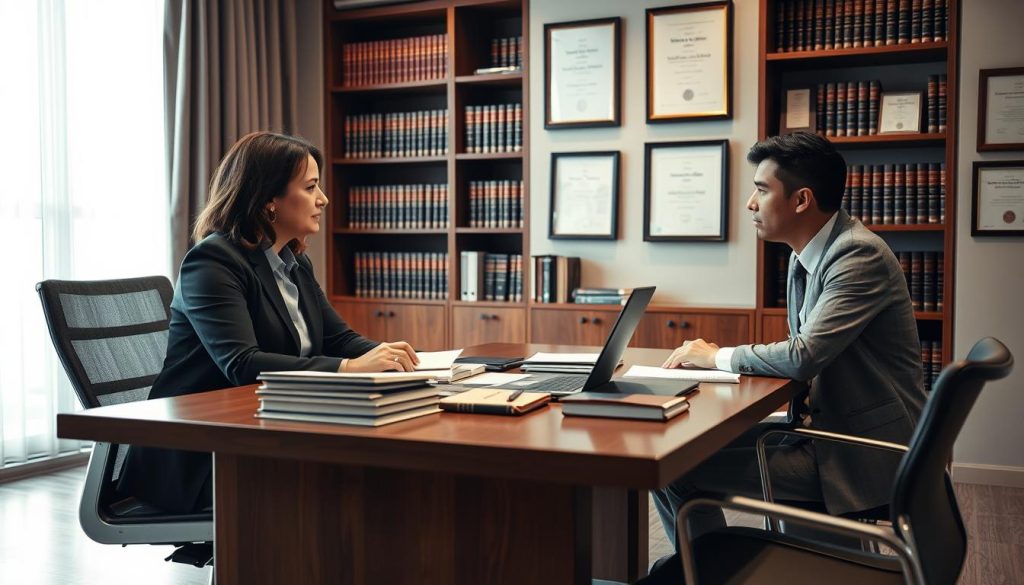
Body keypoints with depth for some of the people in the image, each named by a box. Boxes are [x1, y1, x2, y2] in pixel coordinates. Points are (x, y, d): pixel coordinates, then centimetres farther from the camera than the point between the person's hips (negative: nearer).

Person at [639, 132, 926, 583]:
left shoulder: (860, 255, -20)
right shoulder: (806, 256, 8)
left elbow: (804, 356, -28)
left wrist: (716, 357, -13)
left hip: (862, 454, -9)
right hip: (823, 427, 9)